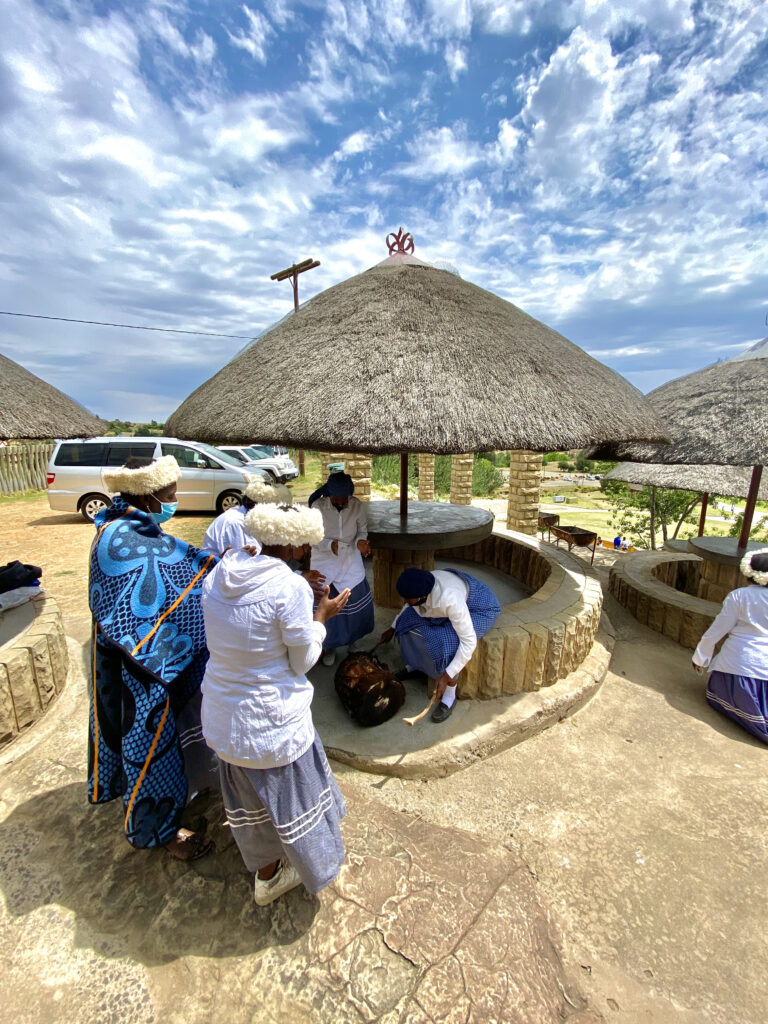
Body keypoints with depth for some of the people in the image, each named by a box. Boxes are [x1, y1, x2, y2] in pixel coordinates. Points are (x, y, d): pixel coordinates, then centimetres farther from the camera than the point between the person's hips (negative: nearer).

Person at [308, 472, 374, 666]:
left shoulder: (358, 506, -14)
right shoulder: (318, 506, -19)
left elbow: (362, 530, -1)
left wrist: (361, 541, -24)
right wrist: (330, 544, -31)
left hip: (351, 562, 2)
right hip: (325, 564, -2)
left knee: (358, 604, 10)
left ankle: (352, 640, 40)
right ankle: (329, 646, 33)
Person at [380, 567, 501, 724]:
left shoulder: (450, 599, -41)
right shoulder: (419, 585, -20)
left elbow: (469, 642, -36)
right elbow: (410, 605, 5)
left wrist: (446, 677, -32)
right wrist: (392, 628, 17)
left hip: (481, 610, -7)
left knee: (445, 642, -29)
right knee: (409, 619, -8)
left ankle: (449, 696, -7)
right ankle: (416, 666, 16)